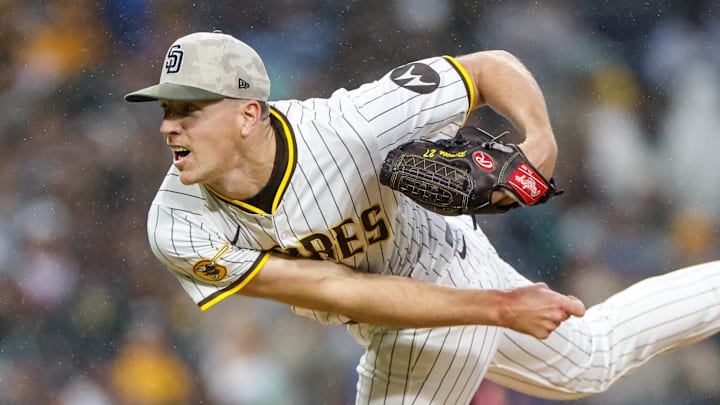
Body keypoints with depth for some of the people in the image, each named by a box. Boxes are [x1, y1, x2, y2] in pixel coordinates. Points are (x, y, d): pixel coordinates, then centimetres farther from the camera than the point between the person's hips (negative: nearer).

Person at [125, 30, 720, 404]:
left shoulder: (350, 126, -37)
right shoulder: (180, 231, -28)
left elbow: (491, 67, -24)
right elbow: (339, 291, -31)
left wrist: (540, 139, -44)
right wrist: (500, 307, -34)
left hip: (448, 276, -4)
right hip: (390, 323, 5)